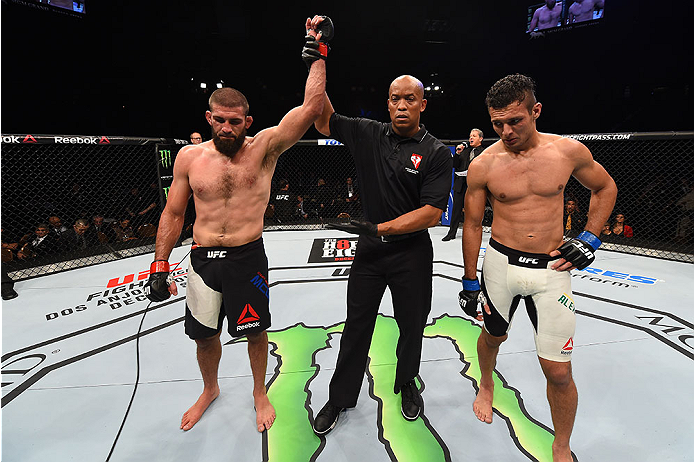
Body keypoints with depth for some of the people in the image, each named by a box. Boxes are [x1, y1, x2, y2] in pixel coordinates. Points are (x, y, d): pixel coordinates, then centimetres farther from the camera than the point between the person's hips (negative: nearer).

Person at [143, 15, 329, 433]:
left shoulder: (264, 147, -6)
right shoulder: (190, 156, 1)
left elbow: (312, 107, -16)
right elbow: (174, 214, 8)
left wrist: (317, 52, -14)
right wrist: (160, 266, 6)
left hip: (248, 258, -2)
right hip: (203, 260, 3)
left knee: (255, 331, 11)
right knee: (204, 335, 16)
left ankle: (260, 393, 40)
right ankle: (210, 390, 48)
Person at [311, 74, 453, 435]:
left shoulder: (437, 153, -9)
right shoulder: (368, 134, 1)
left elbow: (431, 214, -15)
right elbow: (324, 121, 7)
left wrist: (379, 228, -20)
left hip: (412, 253, -1)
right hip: (369, 248, 2)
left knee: (411, 325, 15)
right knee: (356, 326, 11)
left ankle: (406, 383, 44)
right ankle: (340, 397, 30)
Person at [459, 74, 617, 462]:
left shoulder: (570, 151, -4)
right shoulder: (483, 165, -7)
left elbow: (606, 188, 14)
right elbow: (472, 225, 0)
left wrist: (590, 240, 2)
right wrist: (470, 282, 3)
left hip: (552, 270, 0)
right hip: (501, 265, 0)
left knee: (559, 371, 3)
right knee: (493, 336, 21)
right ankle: (487, 386, 56)